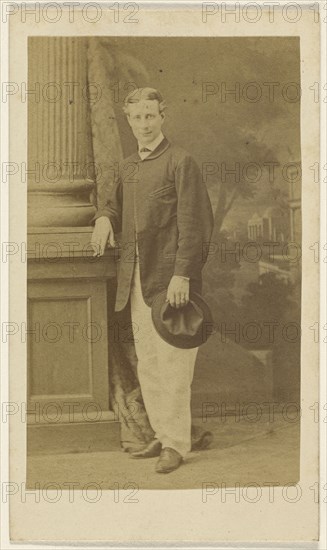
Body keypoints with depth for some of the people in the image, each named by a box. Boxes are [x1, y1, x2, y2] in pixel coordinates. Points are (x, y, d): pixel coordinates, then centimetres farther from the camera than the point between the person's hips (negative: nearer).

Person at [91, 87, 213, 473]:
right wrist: (104, 219, 4)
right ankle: (162, 435, 20)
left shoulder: (180, 163, -4)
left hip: (168, 278, -7)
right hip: (135, 281, 7)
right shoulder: (127, 168, 17)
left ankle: (176, 443, 4)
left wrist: (182, 274, -18)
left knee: (171, 362, -5)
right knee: (147, 365, 10)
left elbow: (192, 223, -10)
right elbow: (116, 207, 30)